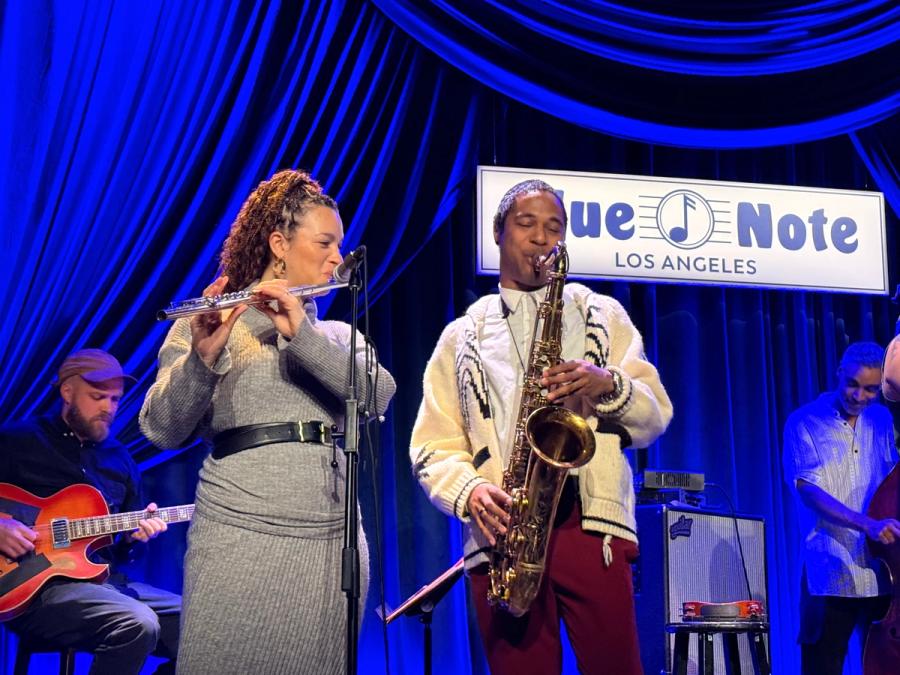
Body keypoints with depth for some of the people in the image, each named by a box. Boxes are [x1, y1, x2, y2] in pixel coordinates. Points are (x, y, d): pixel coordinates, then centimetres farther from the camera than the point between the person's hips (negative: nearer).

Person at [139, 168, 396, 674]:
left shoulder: (339, 335, 16)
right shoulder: (208, 324, 3)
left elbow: (378, 395, -5)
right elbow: (163, 431, -7)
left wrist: (302, 334, -16)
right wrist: (203, 357, -23)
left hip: (336, 539, 4)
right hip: (243, 536, -4)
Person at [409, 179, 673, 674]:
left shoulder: (603, 316, 17)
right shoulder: (461, 337, 17)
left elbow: (654, 417, 10)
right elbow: (431, 448, 11)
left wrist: (608, 385, -11)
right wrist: (469, 492, -10)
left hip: (590, 522, -1)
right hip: (501, 533, 1)